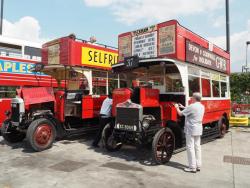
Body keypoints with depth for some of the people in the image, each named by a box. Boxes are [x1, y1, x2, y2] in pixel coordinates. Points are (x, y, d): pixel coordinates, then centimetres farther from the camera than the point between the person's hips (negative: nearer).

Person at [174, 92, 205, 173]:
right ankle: (198, 166, 20)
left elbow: (180, 114, -11)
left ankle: (192, 167, 2)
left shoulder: (192, 106, -18)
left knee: (190, 147, -2)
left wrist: (177, 107, 7)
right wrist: (183, 107, 22)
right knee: (197, 147, 13)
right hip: (198, 129, 9)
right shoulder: (202, 106, 9)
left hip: (191, 129, -8)